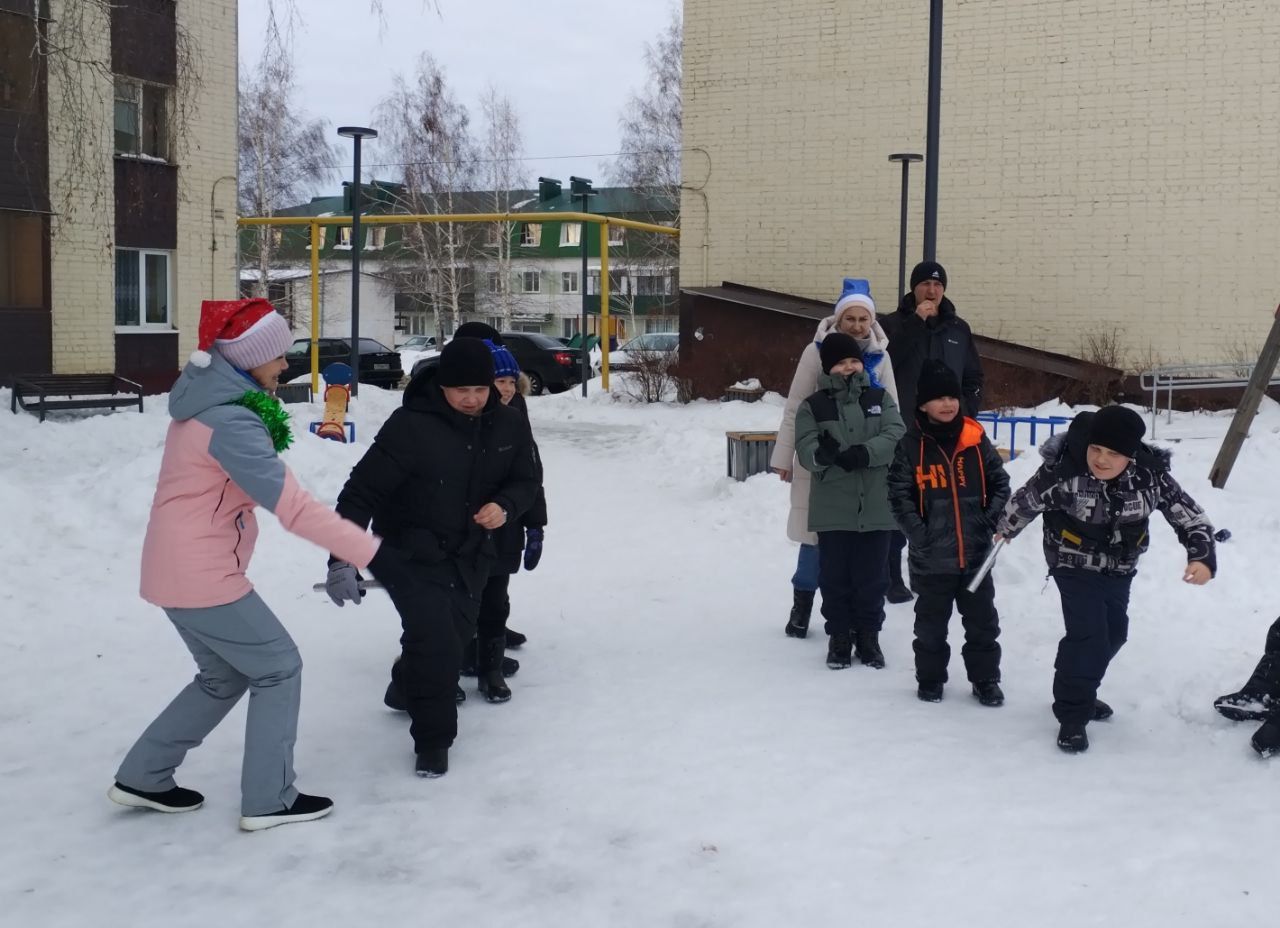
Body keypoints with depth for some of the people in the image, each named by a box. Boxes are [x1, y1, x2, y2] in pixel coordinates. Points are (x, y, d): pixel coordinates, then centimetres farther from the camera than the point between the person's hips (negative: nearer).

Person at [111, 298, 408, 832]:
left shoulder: (209, 401, 8)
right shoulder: (231, 422, -23)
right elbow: (292, 505, -30)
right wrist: (369, 552, -32)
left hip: (175, 569, 10)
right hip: (204, 577, -10)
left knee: (223, 676, 22)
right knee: (279, 668, 4)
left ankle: (142, 777, 27)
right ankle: (268, 800, 10)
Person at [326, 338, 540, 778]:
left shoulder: (509, 425, -7)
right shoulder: (410, 426, -23)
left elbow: (527, 480, 6)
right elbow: (362, 492, -22)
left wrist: (504, 506, -18)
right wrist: (343, 559, -29)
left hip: (471, 555, 6)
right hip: (412, 554, -6)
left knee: (455, 638, 19)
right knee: (435, 639, -18)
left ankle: (407, 690, 50)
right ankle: (432, 739, 1)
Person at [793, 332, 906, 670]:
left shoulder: (880, 398, 8)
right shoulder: (812, 406, 3)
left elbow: (896, 436, -6)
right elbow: (805, 449, -8)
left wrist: (864, 453, -22)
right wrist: (823, 454, -31)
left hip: (876, 506, 1)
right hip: (832, 508, -1)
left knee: (871, 575, 7)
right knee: (835, 575, 5)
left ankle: (868, 635, 20)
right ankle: (839, 636, 18)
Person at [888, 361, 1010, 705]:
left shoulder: (976, 440, 0)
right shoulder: (911, 445, -7)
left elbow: (1000, 483, 7)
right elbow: (899, 496, -7)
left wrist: (992, 520, -5)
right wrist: (919, 535, -13)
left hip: (976, 553, 2)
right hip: (932, 557, -2)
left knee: (983, 622, 11)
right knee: (931, 624, 12)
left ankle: (985, 679, 25)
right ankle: (930, 679, 27)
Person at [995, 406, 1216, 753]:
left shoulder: (1150, 475, -23)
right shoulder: (1062, 470, -31)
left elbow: (1190, 516, -13)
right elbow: (1026, 500, -11)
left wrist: (1202, 556, -28)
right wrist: (1005, 529, 6)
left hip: (1119, 568, 5)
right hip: (1075, 565, -5)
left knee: (1113, 633, 17)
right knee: (1087, 634, -16)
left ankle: (1080, 693, 42)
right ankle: (1072, 714, 2)